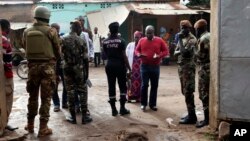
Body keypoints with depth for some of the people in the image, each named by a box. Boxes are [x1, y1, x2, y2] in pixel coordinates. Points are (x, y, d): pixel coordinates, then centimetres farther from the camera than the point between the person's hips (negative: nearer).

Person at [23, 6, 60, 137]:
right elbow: (57, 50, -1)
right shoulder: (51, 31, -7)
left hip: (32, 66, 4)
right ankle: (43, 127, 4)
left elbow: (25, 48, 8)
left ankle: (30, 124, 28)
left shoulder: (27, 32, 4)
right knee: (46, 98, 2)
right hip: (47, 66, -4)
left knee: (32, 96, 18)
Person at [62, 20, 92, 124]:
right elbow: (85, 57, -5)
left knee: (70, 92, 7)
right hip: (79, 68, -1)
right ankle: (84, 116, 9)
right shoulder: (81, 40, -5)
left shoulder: (63, 40, -2)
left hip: (67, 68, 1)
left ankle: (72, 117, 12)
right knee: (82, 91, 6)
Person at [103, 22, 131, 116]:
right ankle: (122, 108, 6)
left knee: (111, 87, 6)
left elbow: (106, 54, 10)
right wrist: (129, 67, -4)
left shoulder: (105, 42, 3)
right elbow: (124, 56, -10)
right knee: (122, 87, 7)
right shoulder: (121, 40, -9)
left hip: (110, 65, 3)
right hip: (120, 65, -3)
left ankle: (113, 109, 9)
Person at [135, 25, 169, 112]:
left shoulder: (159, 40, 1)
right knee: (144, 85, -2)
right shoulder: (142, 40, 4)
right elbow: (137, 50, 12)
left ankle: (153, 104, 17)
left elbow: (166, 51, 3)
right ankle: (143, 104, 11)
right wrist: (139, 54, -11)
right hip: (144, 66, 0)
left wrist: (159, 55, -16)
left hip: (155, 67, 1)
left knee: (154, 86, 6)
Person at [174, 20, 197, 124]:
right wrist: (180, 51, -7)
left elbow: (185, 52, -22)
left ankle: (192, 116, -3)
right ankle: (190, 114, 20)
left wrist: (180, 40, -16)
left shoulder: (192, 39, -11)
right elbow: (175, 52, 15)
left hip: (188, 67, -9)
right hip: (181, 67, 9)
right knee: (185, 92, 12)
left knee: (188, 92, -8)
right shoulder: (182, 39, 16)